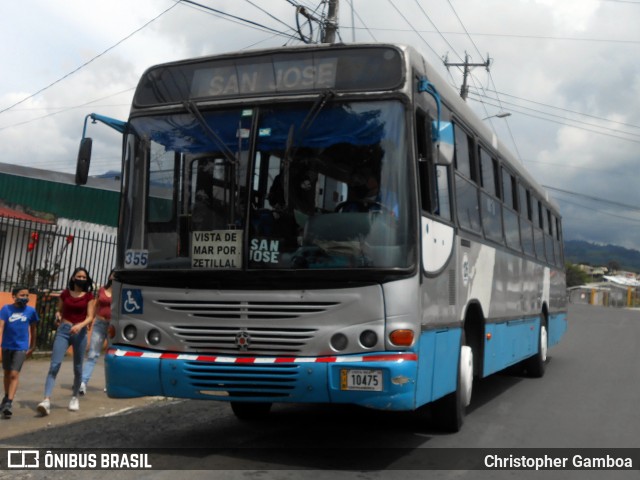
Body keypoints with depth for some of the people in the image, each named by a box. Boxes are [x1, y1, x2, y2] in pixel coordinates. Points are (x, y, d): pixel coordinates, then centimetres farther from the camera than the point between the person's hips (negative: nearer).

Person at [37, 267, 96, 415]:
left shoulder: (89, 296, 1)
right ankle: (47, 400, -21)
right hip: (63, 330, 1)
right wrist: (57, 316, -7)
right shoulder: (65, 293, 7)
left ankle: (75, 397, 28)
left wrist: (80, 325, -24)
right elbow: (59, 310, 17)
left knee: (77, 368, 9)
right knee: (54, 365, -13)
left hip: (80, 332, 0)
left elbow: (90, 317, -6)